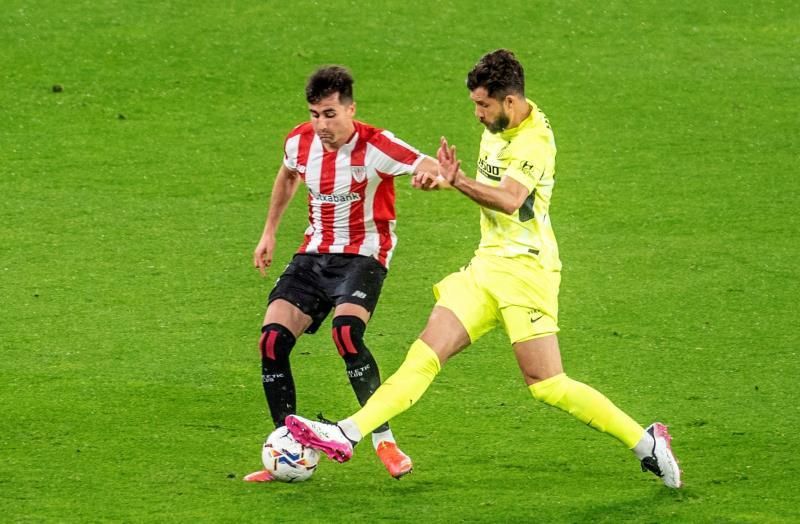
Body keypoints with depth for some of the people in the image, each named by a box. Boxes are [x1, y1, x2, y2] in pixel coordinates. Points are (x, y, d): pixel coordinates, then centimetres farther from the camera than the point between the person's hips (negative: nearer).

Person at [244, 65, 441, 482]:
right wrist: (269, 233, 24)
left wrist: (438, 175, -55)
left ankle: (383, 440, -20)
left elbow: (430, 168, -31)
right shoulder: (299, 142, -2)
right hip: (314, 254, 6)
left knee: (346, 331, -32)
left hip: (363, 254, -6)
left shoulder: (375, 146, -19)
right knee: (272, 341, -10)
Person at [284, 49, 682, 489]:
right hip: (486, 266, 8)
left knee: (546, 385, -10)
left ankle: (646, 443, 1)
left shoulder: (534, 140, -17)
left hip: (524, 268, -8)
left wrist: (457, 181, -49)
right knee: (425, 356, -2)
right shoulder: (497, 127, 10)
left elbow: (510, 200, -35)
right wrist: (444, 179, 15)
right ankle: (346, 435, -10)